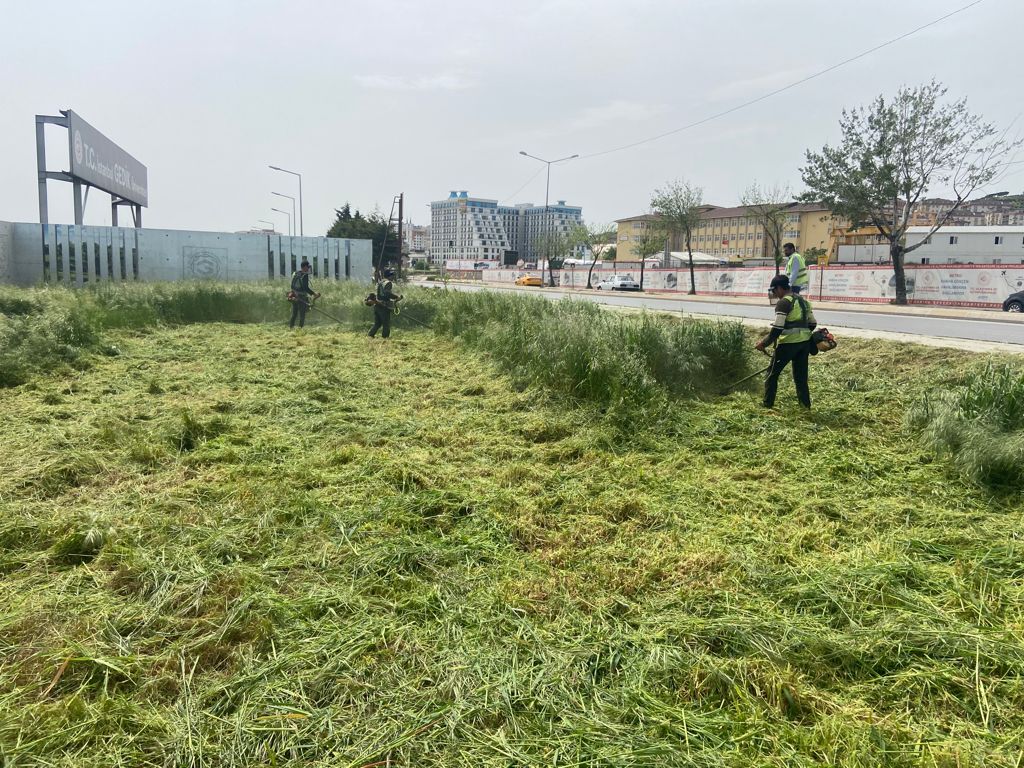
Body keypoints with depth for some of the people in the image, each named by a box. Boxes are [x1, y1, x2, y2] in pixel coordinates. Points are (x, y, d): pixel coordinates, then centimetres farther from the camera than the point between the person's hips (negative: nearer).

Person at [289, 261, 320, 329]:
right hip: (302, 299, -7)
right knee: (302, 315, 0)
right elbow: (306, 288, -21)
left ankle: (290, 327, 16)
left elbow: (292, 286, 15)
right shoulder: (305, 275, -14)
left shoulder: (294, 274, 9)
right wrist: (314, 293, -18)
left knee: (293, 315, 14)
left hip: (294, 297, 7)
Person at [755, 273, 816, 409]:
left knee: (772, 373, 6)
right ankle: (806, 406, 15)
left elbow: (777, 329, -18)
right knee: (800, 376, 14)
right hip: (805, 342, 8)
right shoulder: (803, 300, 15)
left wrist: (764, 343, -9)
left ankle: (768, 405, 10)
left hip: (788, 343, -8)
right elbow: (812, 324, 17)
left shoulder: (784, 302, -11)